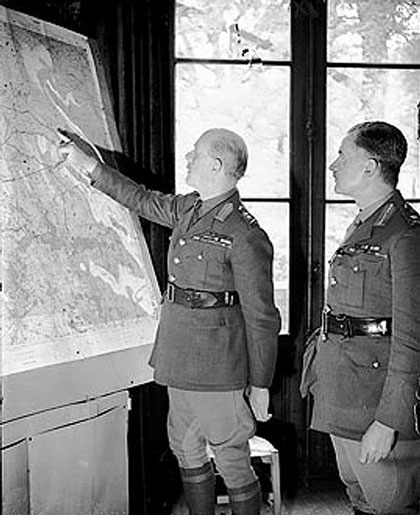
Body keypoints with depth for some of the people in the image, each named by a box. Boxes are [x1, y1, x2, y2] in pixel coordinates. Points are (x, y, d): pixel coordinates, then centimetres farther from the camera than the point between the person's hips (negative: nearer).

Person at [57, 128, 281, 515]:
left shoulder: (244, 236, -18)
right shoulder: (189, 209, 5)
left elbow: (261, 318, -15)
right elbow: (143, 200, 23)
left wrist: (260, 385, -10)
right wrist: (89, 165, 26)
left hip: (218, 365, -8)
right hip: (181, 359, 9)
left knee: (231, 459, 4)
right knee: (187, 452, 20)